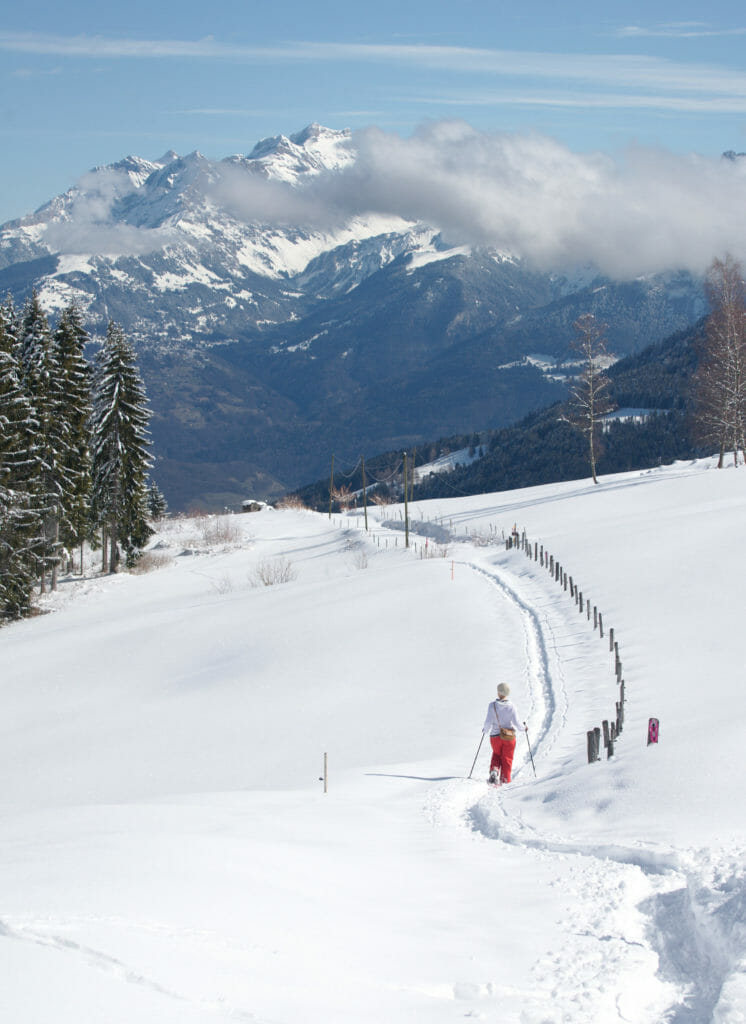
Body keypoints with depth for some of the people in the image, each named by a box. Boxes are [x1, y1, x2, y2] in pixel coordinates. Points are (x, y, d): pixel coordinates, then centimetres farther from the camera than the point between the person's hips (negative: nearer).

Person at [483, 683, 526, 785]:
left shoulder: (492, 705, -11)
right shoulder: (510, 706, -10)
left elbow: (488, 722, -11)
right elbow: (516, 723, -8)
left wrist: (485, 729, 10)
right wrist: (523, 728, 12)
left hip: (495, 736, 1)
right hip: (509, 737, -1)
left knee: (496, 754, 25)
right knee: (507, 758, 13)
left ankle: (494, 771, 1)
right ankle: (504, 780, 9)